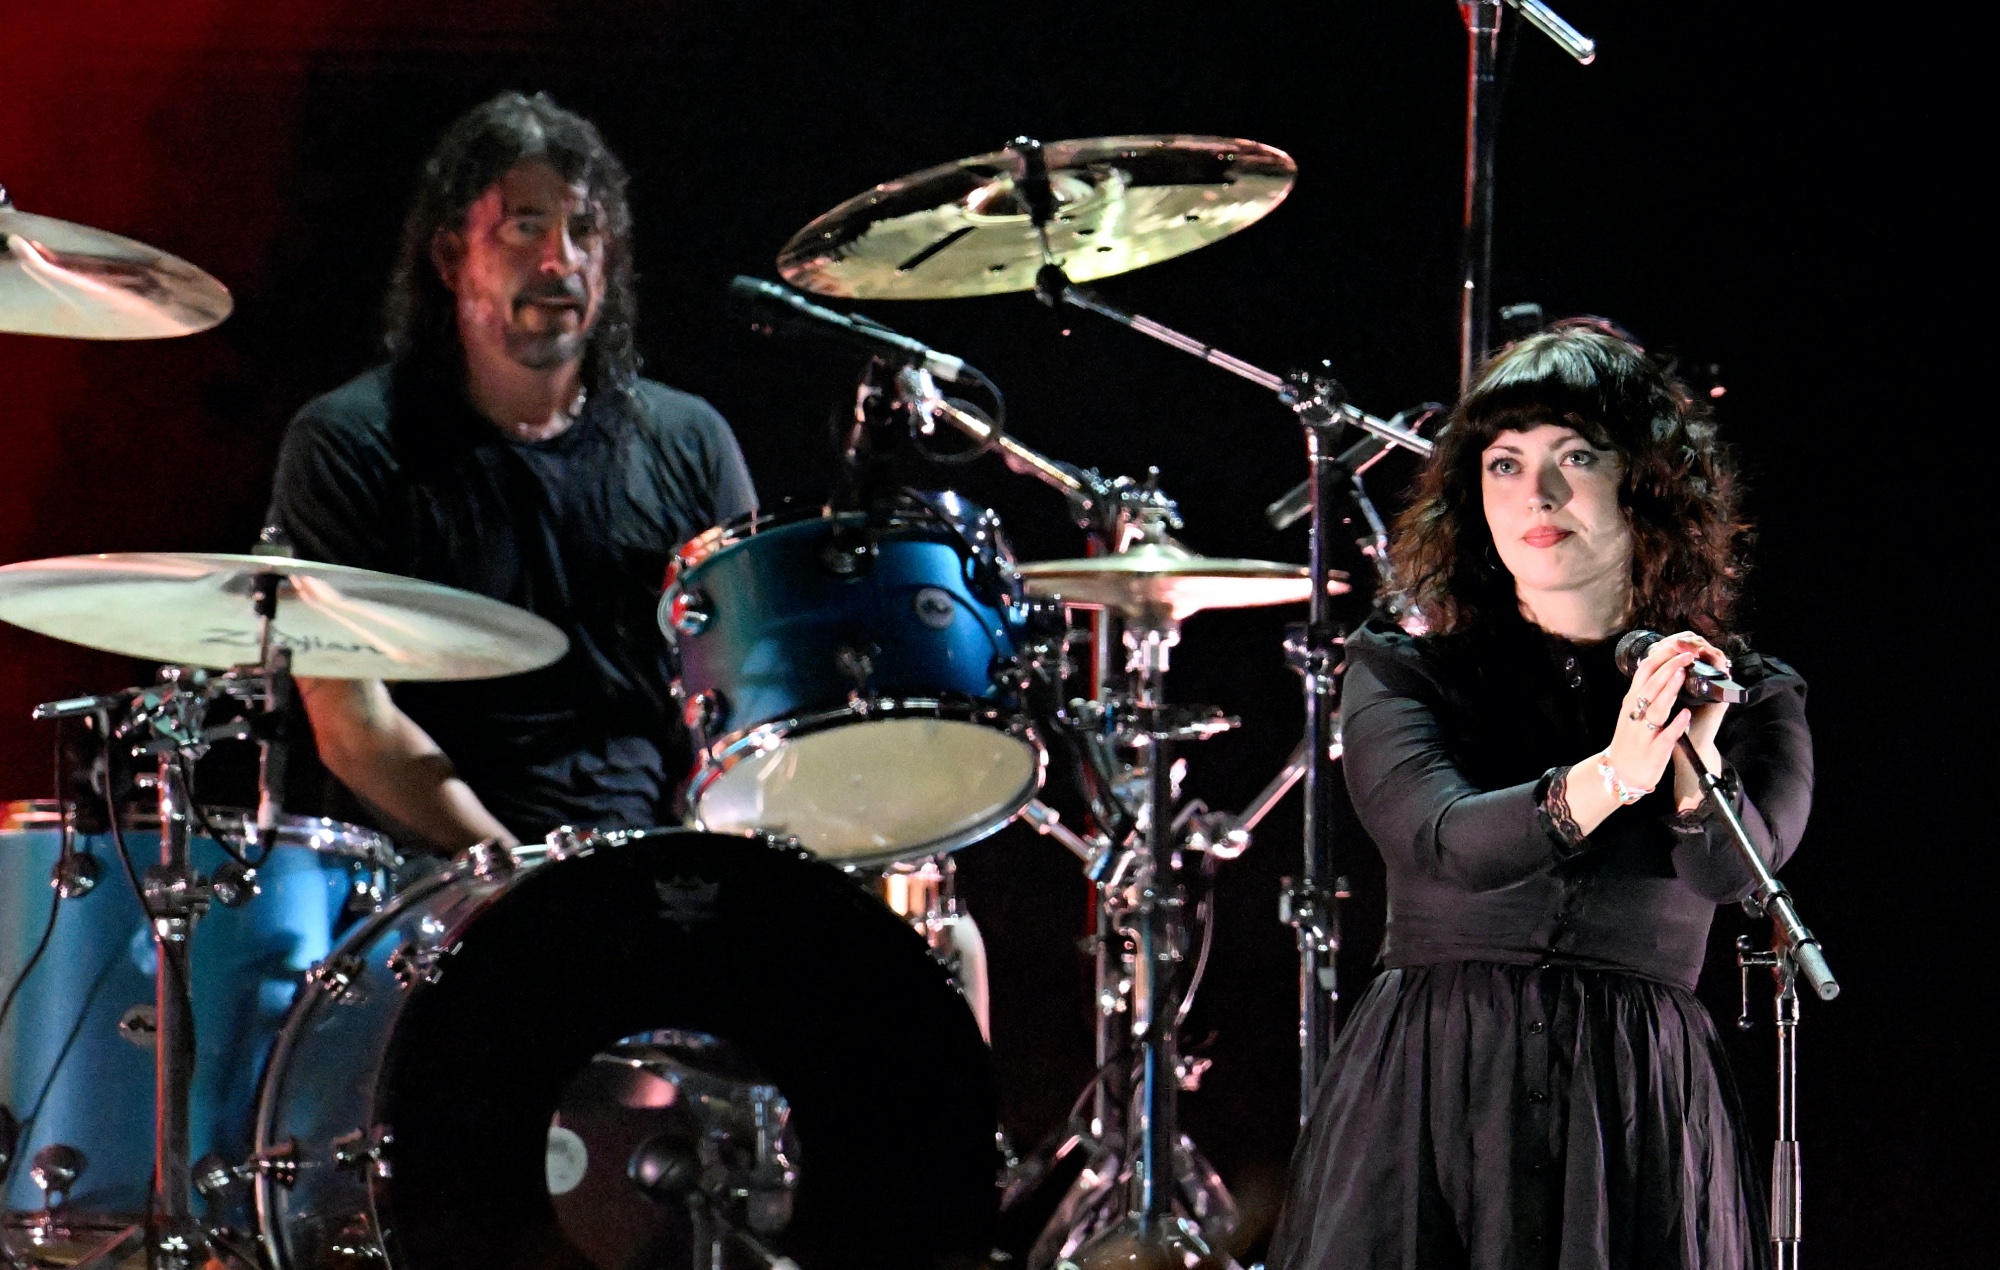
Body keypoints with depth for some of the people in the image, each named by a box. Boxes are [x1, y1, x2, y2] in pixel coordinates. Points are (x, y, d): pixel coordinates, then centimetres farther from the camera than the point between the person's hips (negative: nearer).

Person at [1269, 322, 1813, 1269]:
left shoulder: (1748, 696, 7)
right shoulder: (1403, 674, 5)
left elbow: (1734, 868, -12)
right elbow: (1444, 840, -14)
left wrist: (1694, 765, -33)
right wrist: (1607, 779, -32)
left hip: (1641, 1116, 0)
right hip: (1426, 1106, 0)